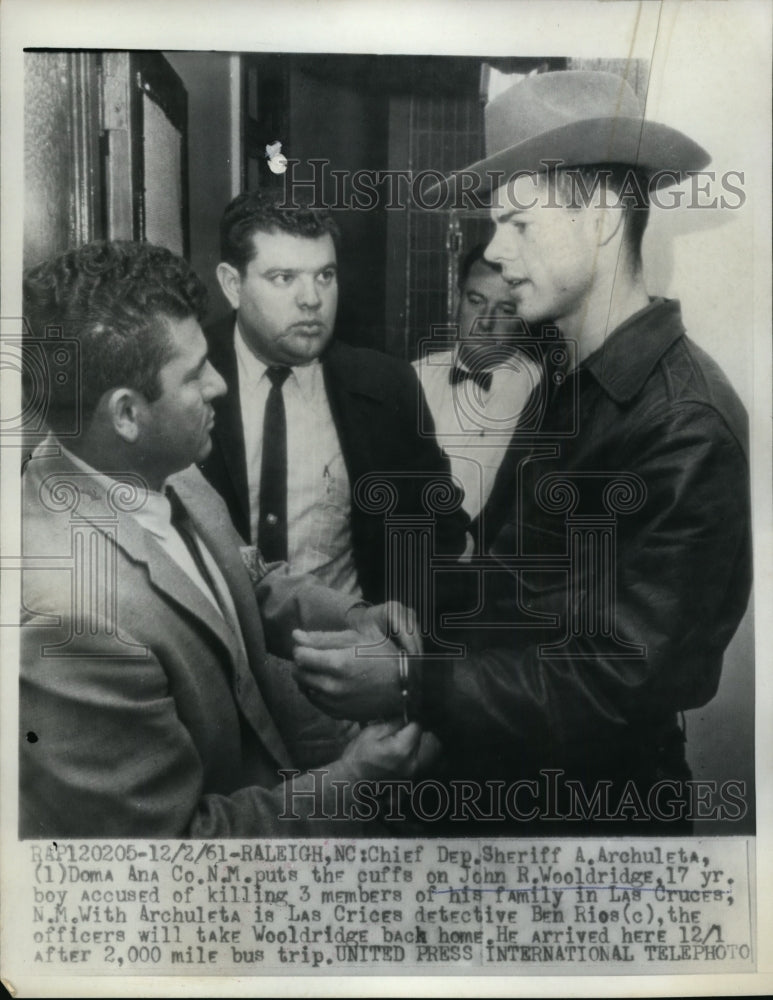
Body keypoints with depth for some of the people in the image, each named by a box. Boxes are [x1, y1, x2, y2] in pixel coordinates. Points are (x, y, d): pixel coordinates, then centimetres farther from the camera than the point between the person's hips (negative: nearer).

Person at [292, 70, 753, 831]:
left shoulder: (687, 428, -23)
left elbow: (618, 684, -24)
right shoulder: (567, 379, 1)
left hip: (595, 801, -6)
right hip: (497, 767, 7)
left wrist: (410, 688, -25)